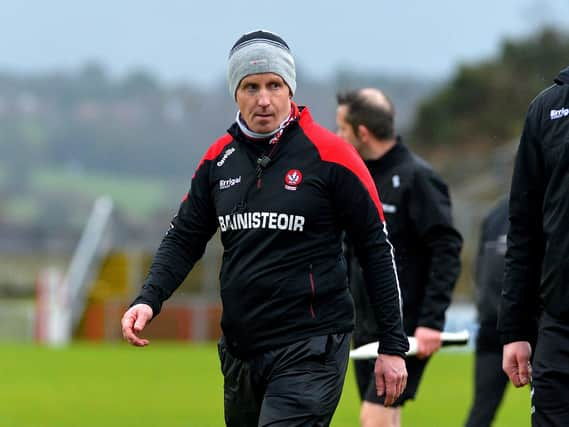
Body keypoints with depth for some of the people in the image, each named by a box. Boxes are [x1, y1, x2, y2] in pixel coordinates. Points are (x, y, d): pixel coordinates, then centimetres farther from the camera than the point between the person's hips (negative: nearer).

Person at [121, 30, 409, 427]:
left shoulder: (329, 154, -7)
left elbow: (376, 248, -3)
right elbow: (184, 239, 15)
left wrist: (393, 346, -4)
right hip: (240, 350, 6)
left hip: (309, 350, -6)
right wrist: (148, 300, -3)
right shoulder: (220, 158, 8)